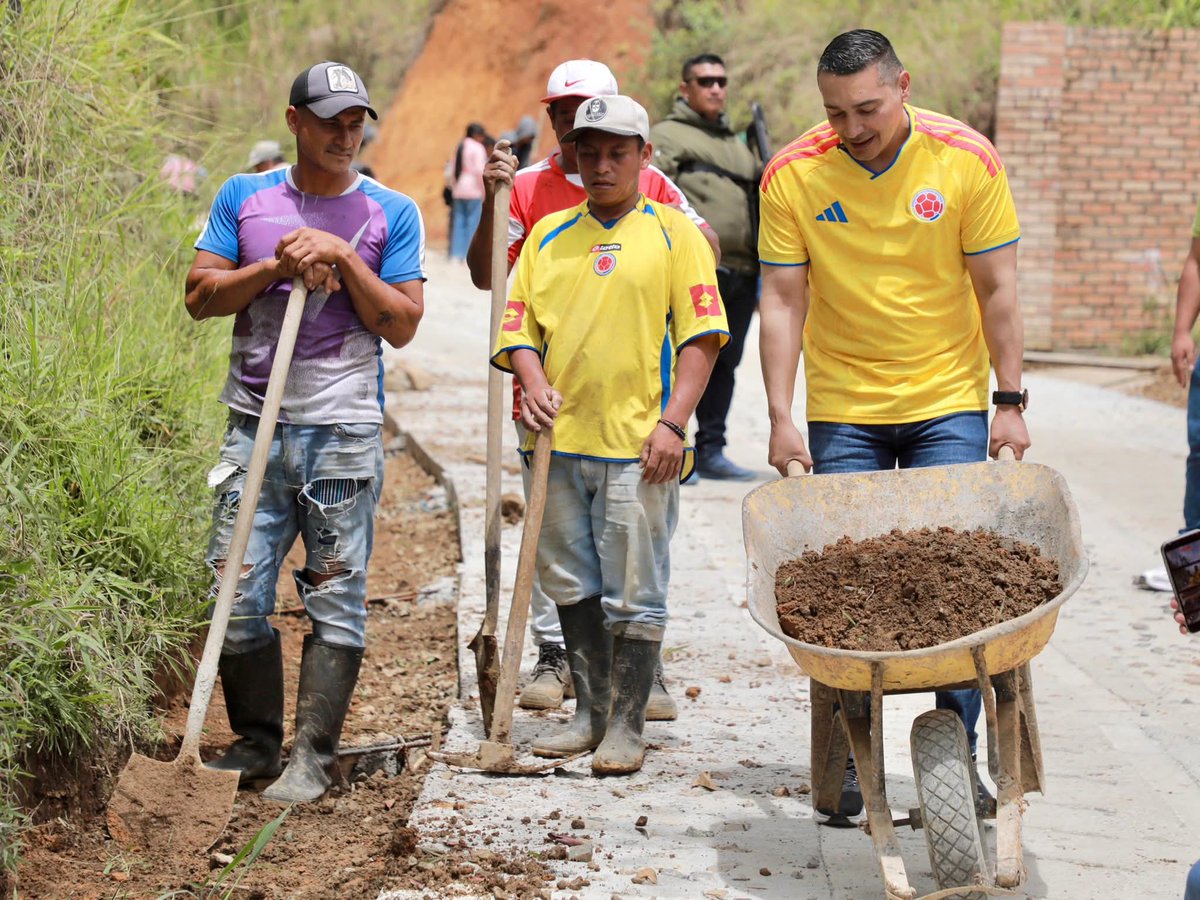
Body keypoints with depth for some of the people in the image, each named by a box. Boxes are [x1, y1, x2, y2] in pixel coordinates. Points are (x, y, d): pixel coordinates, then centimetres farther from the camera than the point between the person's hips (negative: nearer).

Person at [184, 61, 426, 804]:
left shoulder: (392, 214, 4)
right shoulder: (244, 198, 9)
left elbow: (402, 326, -1)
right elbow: (201, 295, 4)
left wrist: (343, 258, -11)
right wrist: (278, 266, -9)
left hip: (344, 431, -2)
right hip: (256, 425, 2)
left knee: (336, 597, -1)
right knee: (239, 594, 2)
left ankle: (312, 758, 3)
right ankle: (256, 742, 16)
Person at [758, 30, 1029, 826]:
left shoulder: (966, 161, -8)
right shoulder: (792, 177, -7)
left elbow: (996, 289, -3)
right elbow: (783, 301, -4)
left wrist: (1011, 401, -4)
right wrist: (781, 417, -9)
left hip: (948, 403, 0)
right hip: (843, 410, 1)